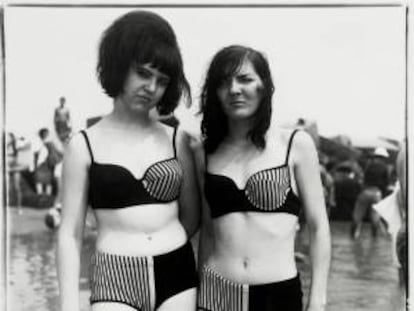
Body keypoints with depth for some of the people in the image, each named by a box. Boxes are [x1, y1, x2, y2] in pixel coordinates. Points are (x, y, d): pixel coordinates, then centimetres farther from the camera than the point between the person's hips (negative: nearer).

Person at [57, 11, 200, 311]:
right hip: (114, 281, -2)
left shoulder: (177, 139, 5)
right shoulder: (84, 144, 0)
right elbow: (70, 234, -1)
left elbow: (192, 217, 12)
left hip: (176, 275, 2)